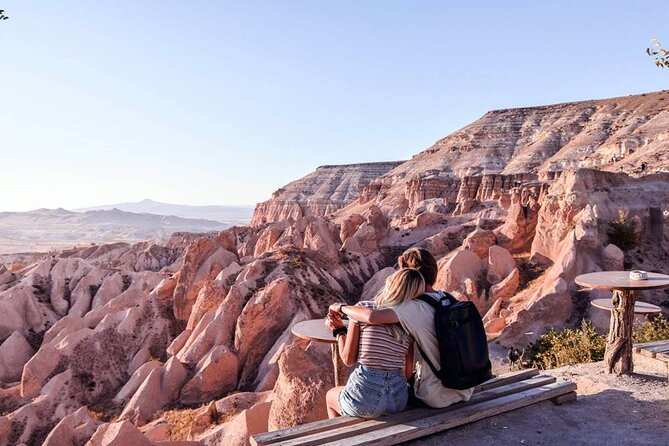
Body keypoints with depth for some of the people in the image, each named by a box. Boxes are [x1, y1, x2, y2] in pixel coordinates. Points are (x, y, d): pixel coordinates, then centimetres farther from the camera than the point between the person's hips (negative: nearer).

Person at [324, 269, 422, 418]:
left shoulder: (363, 308, -7)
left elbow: (348, 359, -6)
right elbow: (408, 372, 5)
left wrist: (339, 330, 10)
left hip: (365, 396, -4)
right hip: (399, 399, 4)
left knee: (330, 396, 32)